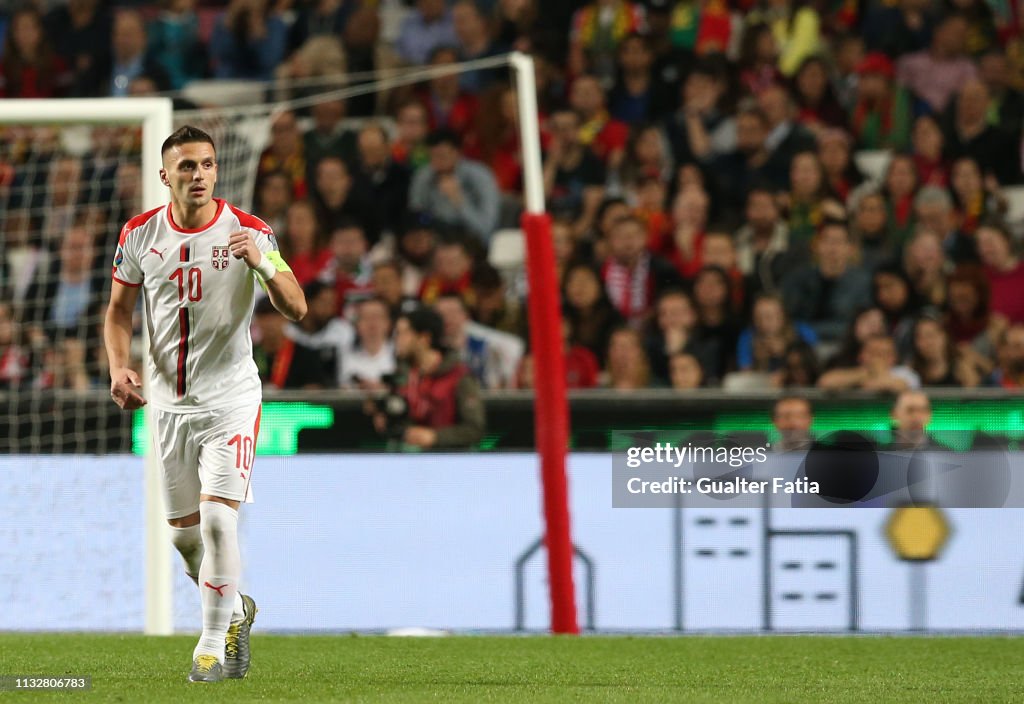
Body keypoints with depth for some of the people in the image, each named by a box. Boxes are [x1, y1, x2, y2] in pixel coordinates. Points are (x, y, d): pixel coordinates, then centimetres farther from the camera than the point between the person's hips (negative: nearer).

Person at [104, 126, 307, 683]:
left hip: (231, 400, -4)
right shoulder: (140, 234, 1)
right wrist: (120, 366, -5)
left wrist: (263, 263, -31)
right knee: (184, 531, 11)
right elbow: (119, 309, 12)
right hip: (169, 402, 4)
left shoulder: (248, 232, -8)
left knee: (217, 517, -17)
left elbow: (297, 309, -13)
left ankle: (214, 643, -6)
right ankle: (234, 609, 37)